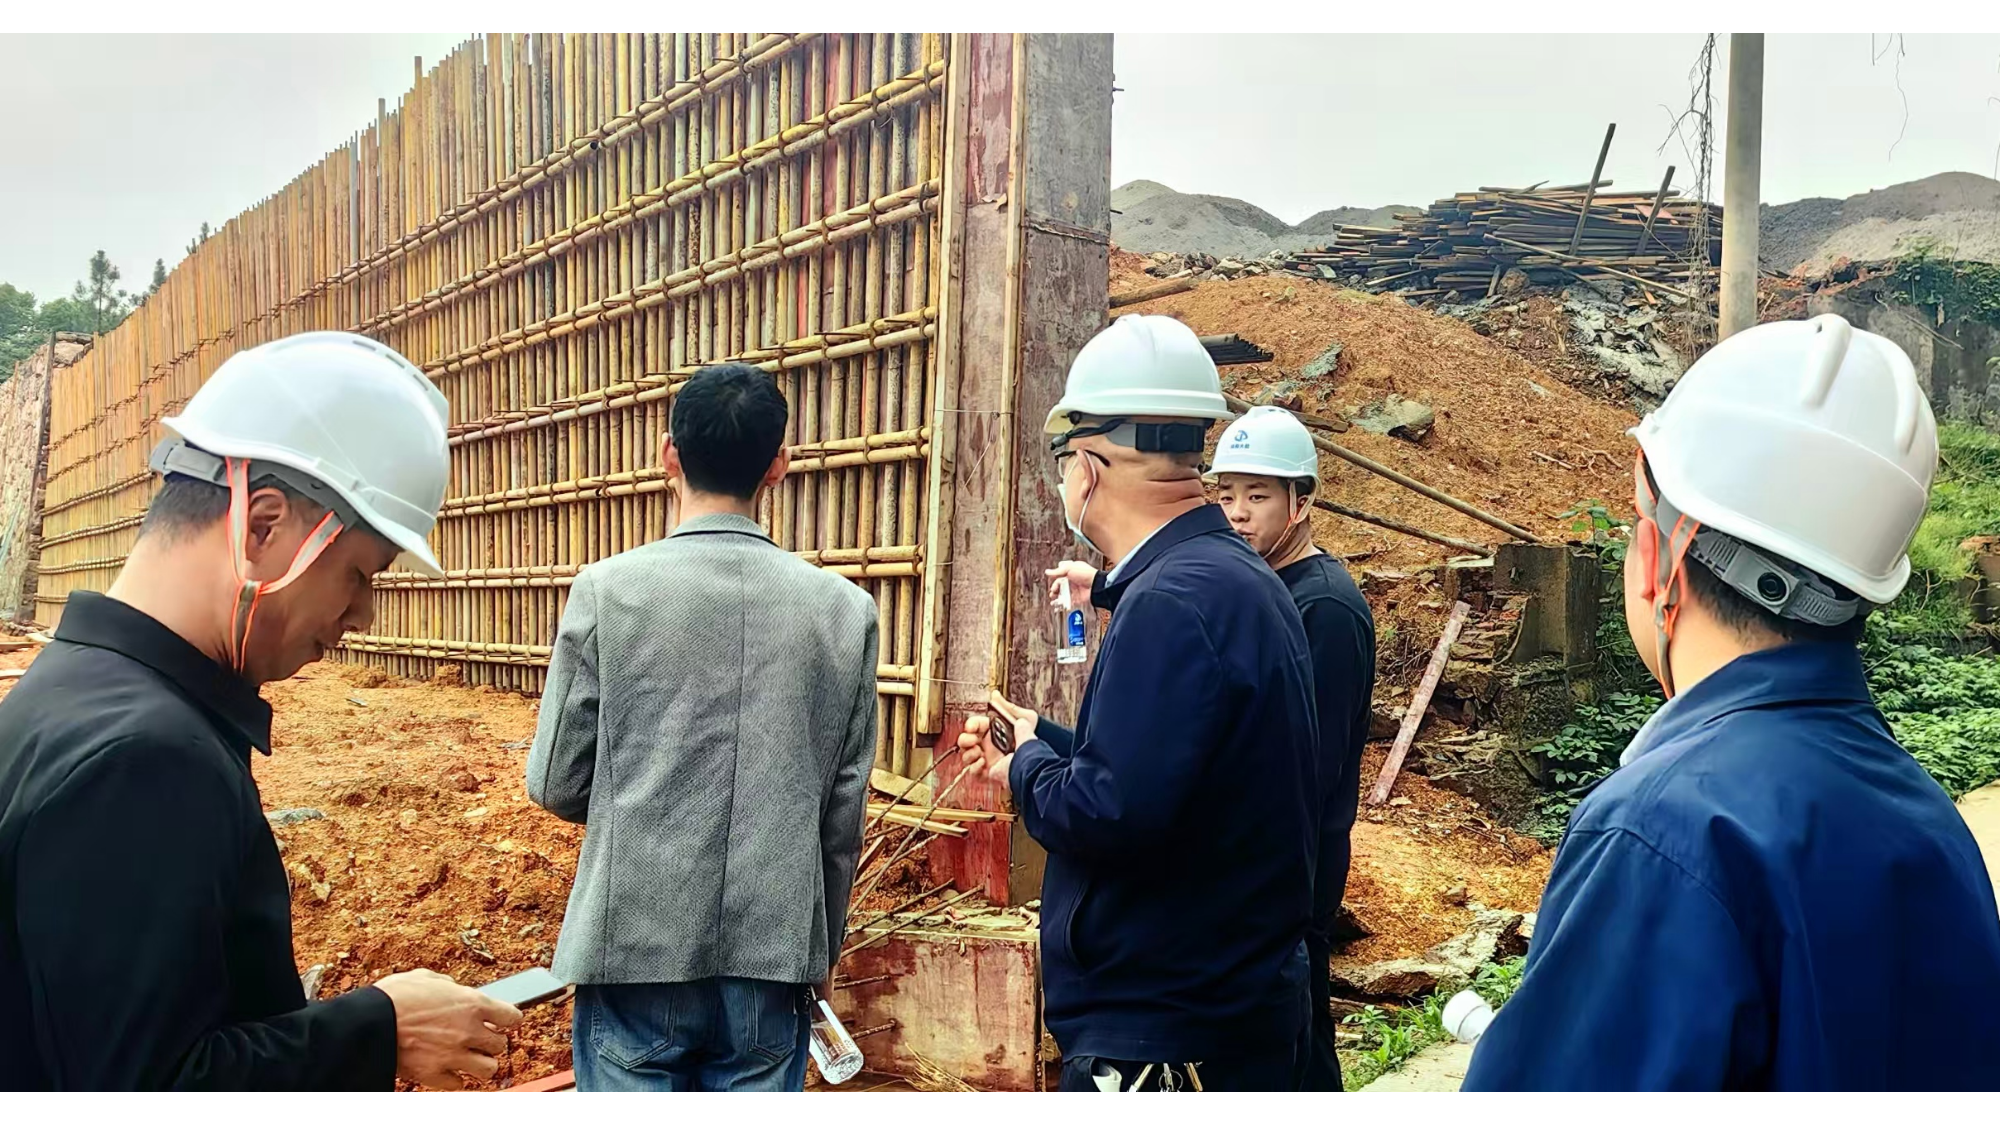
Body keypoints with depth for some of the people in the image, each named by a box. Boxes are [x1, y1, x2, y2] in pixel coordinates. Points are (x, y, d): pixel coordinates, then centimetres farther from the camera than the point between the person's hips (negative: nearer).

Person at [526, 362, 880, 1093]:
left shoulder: (607, 591, -7)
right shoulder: (846, 609, -2)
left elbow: (556, 785, -1)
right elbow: (843, 816, 3)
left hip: (637, 949, -1)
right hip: (773, 958, 2)